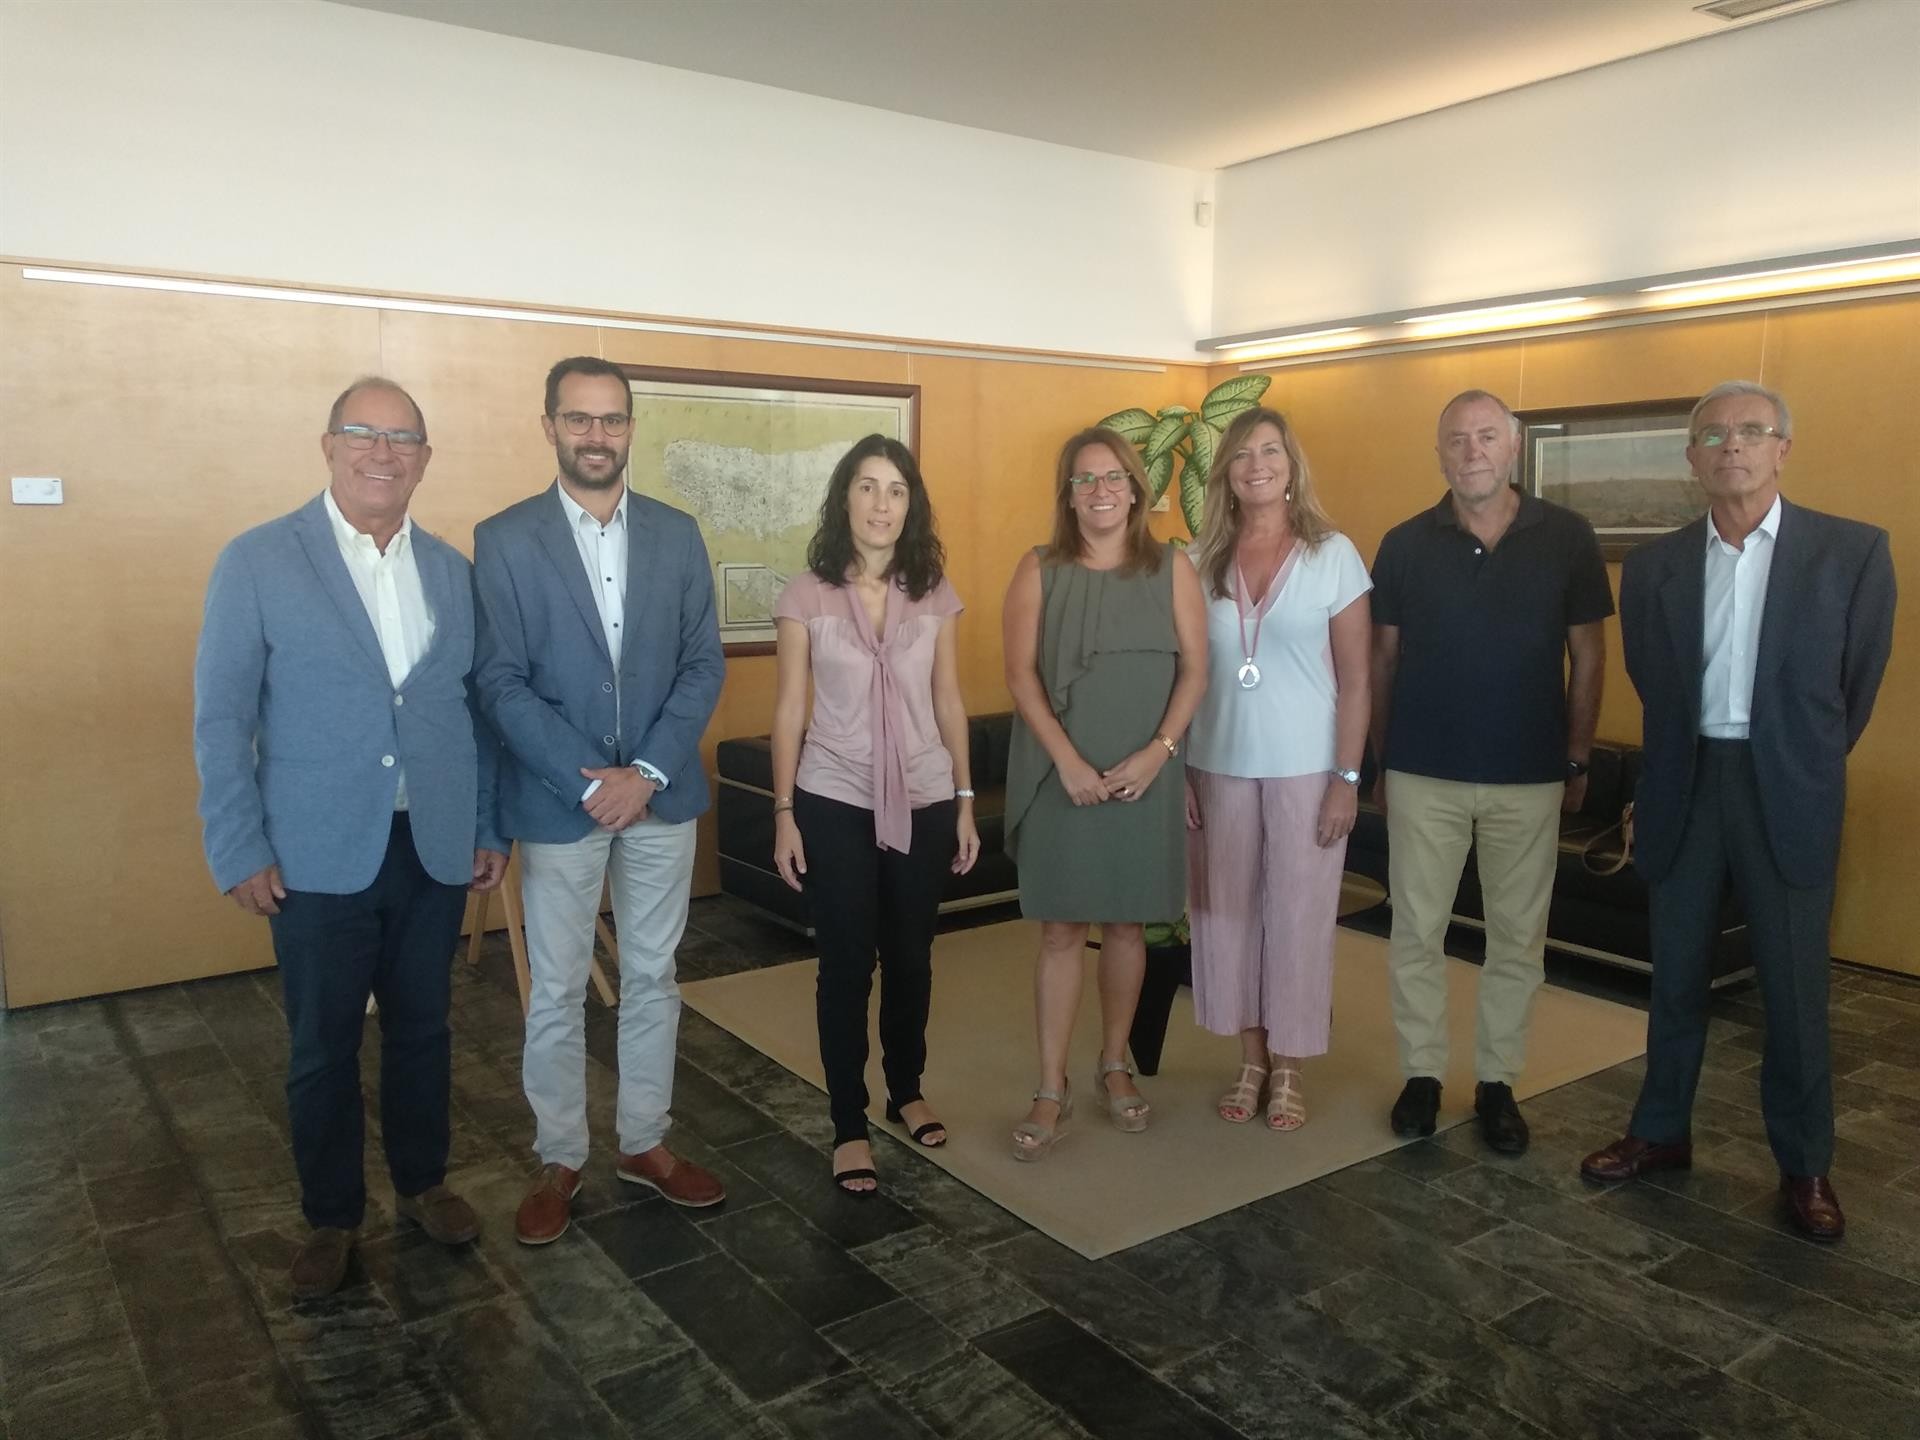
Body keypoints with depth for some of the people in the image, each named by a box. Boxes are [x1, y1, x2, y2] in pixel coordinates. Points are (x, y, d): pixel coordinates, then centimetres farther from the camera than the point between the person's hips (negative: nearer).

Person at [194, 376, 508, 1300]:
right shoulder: (257, 561, -5)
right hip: (318, 855, -3)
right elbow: (221, 715, -5)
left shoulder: (450, 570, 6)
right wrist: (239, 851, -9)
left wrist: (488, 827, 7)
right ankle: (331, 1217, 30)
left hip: (434, 848, 3)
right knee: (322, 1047, 11)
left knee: (422, 1029, 16)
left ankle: (422, 1182, 36)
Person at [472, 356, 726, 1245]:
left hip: (661, 796, 3)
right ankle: (559, 1160, 26)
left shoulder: (677, 534, 3)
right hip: (558, 800, -2)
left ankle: (644, 1143, 30)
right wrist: (589, 781, -17)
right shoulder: (504, 539, -5)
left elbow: (703, 664, 0)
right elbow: (501, 682, -9)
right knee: (557, 992, 9)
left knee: (652, 978, 14)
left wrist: (646, 773, -12)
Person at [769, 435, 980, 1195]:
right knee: (846, 965, 4)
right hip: (835, 804, -2)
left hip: (923, 802, 2)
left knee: (910, 957, 14)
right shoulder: (806, 595, -5)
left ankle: (907, 1091, 36)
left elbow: (949, 701, 6)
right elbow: (789, 708, -3)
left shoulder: (935, 593, 1)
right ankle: (849, 1126, 18)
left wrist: (965, 801, 6)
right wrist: (783, 812, -4)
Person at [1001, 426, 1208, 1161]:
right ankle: (1051, 1090, 9)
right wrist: (1066, 759, -14)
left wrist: (1157, 751, -11)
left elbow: (1194, 668, 1)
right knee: (1061, 930, 1)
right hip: (1061, 775, -1)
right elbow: (1021, 672, -5)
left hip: (1144, 775, 1)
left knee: (1126, 926, 11)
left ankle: (1115, 1067, 28)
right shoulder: (1040, 569, 1)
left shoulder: (1171, 567, 4)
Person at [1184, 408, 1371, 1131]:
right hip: (1218, 768, 3)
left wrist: (1347, 778, -9)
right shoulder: (1201, 560, 4)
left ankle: (1288, 1071, 21)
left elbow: (1355, 678, -4)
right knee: (1227, 914, 9)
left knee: (1299, 917, 5)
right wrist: (1175, 770, 2)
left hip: (1306, 770, -2)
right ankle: (1250, 1062, 26)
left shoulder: (1333, 555, -3)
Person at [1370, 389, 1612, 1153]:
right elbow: (1383, 659, 4)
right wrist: (1379, 761, 4)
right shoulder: (1406, 545, -1)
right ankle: (1422, 1074, 22)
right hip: (1423, 772, 0)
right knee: (1416, 931, 7)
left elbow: (1587, 655, 3)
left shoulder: (1567, 538, -2)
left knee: (1518, 936, 10)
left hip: (1530, 775, 0)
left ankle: (1497, 1081, 25)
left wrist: (1578, 760, 2)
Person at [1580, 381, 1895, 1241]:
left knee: (1794, 989, 6)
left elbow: (1858, 686, 2)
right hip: (1683, 791, 2)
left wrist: (1797, 770, 8)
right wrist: (1672, 774, 10)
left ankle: (1805, 1166, 23)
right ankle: (1660, 1133, 28)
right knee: (1675, 977, 13)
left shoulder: (1853, 553, -4)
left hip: (1788, 798, -2)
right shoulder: (1653, 565, 2)